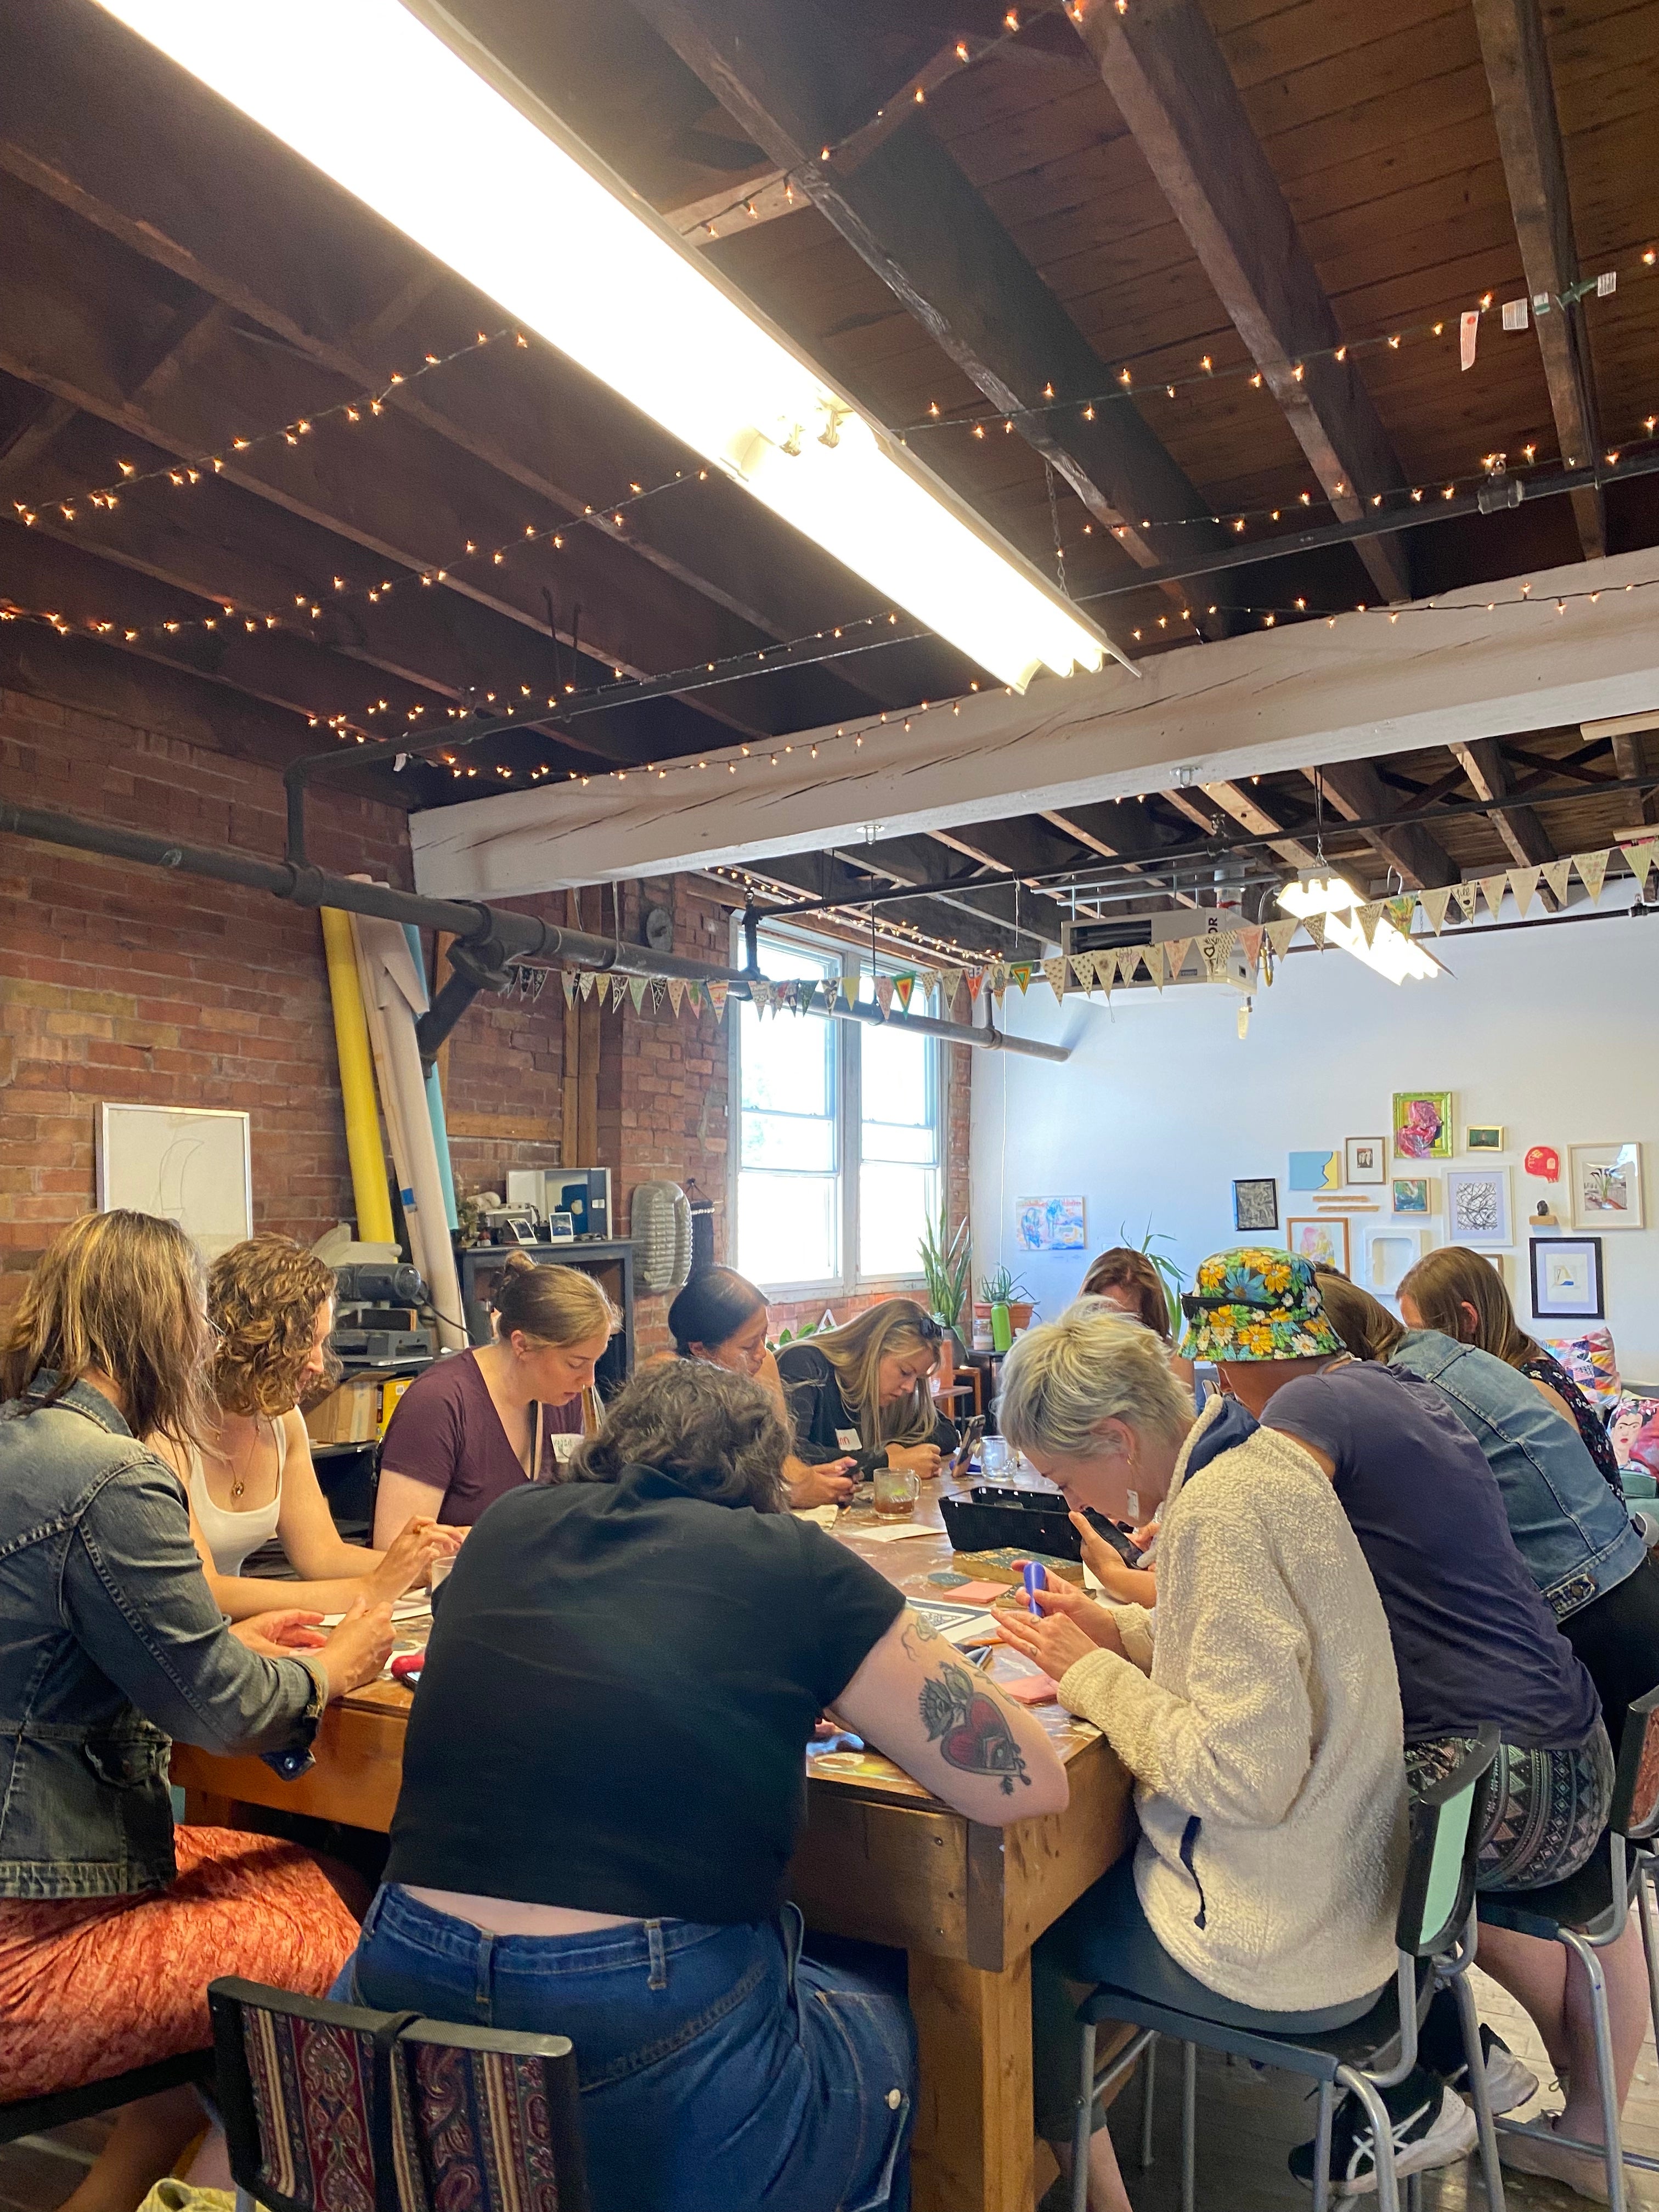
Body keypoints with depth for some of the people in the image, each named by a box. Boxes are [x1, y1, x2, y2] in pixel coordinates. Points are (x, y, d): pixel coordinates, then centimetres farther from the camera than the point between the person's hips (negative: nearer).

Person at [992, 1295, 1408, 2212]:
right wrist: (1119, 1632, 3)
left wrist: (1093, 1674, -17)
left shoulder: (1219, 1515, -28)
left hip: (1289, 1954, -8)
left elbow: (1246, 1777, -29)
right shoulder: (1264, 1454, 0)